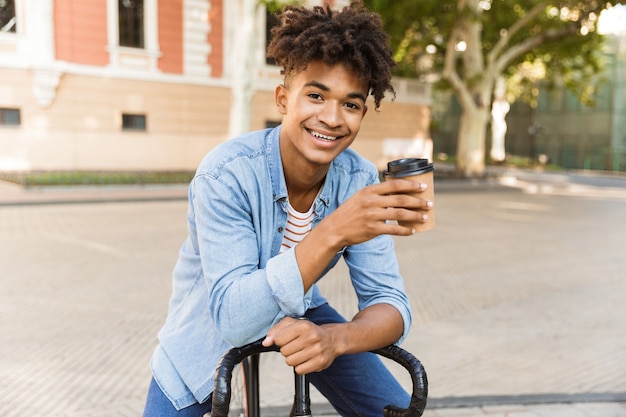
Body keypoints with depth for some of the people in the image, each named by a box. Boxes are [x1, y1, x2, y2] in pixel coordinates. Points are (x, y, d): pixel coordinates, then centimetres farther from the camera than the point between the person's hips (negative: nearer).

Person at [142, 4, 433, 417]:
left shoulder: (361, 180, -20)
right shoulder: (226, 173, -31)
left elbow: (391, 303, -18)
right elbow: (232, 317, -36)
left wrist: (333, 337, -41)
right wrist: (332, 233, -49)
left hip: (298, 316, 3)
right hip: (212, 325, -2)